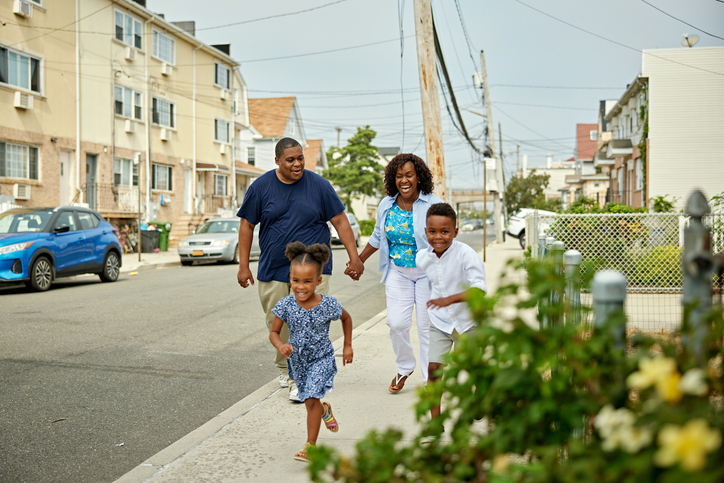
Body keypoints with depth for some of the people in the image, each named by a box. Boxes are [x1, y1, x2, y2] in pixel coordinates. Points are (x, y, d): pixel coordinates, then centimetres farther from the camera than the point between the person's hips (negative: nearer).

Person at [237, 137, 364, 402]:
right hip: (273, 269, 2)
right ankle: (284, 368, 34)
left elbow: (340, 221, 2)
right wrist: (243, 265, 3)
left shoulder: (319, 185, -1)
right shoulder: (261, 187, 1)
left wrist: (354, 257, -2)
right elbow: (247, 225, 6)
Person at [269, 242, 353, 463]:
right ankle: (324, 410, 56)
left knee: (312, 399, -15)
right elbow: (273, 332, -8)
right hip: (297, 359, 3)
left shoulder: (328, 305, -19)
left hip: (321, 358, -3)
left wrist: (348, 346, 5)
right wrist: (280, 345, -30)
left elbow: (346, 318, 2)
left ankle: (310, 446, -3)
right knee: (308, 399, 20)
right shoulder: (286, 305, -17)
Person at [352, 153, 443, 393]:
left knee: (427, 326, 1)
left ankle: (430, 379, 17)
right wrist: (359, 261, 20)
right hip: (397, 272, 3)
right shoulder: (386, 206, 2)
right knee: (397, 323, -3)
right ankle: (404, 368, 23)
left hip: (427, 272, -3)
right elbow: (377, 237, 17)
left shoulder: (433, 205, -11)